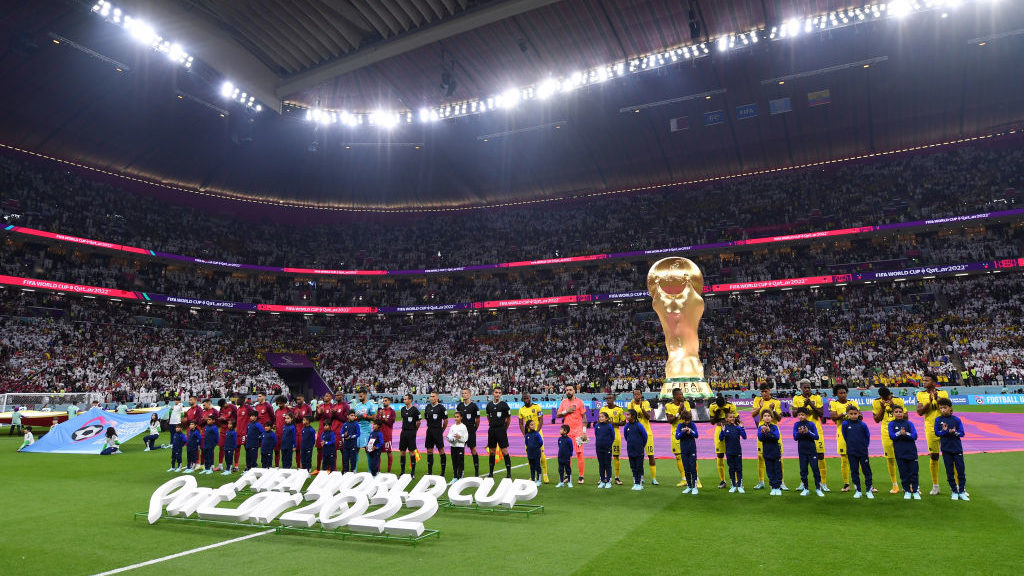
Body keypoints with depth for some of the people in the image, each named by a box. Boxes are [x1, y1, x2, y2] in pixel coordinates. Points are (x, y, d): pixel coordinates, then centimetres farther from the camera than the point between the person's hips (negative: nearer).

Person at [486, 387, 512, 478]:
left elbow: (509, 417, 4)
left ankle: (509, 472, -1)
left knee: (504, 451, -7)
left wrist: (504, 428, 6)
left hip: (501, 430, -4)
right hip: (491, 430, 4)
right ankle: (491, 473, 17)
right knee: (492, 451, 8)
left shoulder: (504, 404, -4)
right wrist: (492, 425, 14)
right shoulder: (489, 405, 8)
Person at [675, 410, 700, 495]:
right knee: (686, 469, 8)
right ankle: (689, 486, 18)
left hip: (692, 449, -2)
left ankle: (694, 486, 2)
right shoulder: (680, 425, -1)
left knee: (693, 468, -3)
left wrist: (690, 432, -24)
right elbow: (677, 437, -6)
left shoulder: (692, 424, -2)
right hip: (684, 450, 2)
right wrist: (683, 432, -22)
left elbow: (696, 435, -6)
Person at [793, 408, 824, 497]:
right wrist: (799, 432, -21)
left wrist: (808, 432, -21)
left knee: (815, 468, -1)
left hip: (812, 450, -2)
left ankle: (818, 488, 9)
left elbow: (816, 437, -6)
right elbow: (795, 437, -2)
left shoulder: (811, 424, -3)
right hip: (802, 450, 2)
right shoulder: (796, 424, 2)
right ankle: (805, 489, 14)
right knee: (803, 470, 5)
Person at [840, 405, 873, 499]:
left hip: (863, 452, -1)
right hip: (851, 453, 1)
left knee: (867, 471, 5)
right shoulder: (845, 424, -6)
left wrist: (865, 446, 5)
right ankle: (858, 491, 17)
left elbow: (868, 436, 5)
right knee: (854, 471, 8)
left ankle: (868, 490, 15)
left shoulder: (862, 424, -8)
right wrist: (850, 445, 9)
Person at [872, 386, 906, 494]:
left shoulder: (898, 401, -1)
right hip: (886, 433, 1)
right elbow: (877, 420, 2)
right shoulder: (876, 402, 1)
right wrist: (882, 408, -10)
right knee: (890, 459, 3)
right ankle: (895, 485, 12)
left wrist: (893, 407, -13)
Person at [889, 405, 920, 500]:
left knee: (913, 471, 1)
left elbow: (915, 436, -6)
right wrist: (900, 433, -23)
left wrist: (906, 434, -22)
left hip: (911, 450, 0)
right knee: (903, 472, 4)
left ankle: (916, 491, 10)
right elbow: (891, 436, -8)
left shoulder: (909, 423, 4)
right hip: (899, 452, 0)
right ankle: (907, 491, 14)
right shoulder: (892, 424, 4)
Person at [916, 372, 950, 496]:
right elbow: (919, 412, -4)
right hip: (931, 429, 0)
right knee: (933, 457, 4)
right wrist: (929, 401, -16)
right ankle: (935, 486, 13)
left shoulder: (943, 393, 3)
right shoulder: (921, 394, 5)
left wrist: (937, 399, -18)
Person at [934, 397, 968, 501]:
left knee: (961, 470, 1)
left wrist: (954, 432, -21)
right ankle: (954, 491, 15)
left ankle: (962, 492, 12)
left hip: (957, 448, 0)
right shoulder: (938, 420, 2)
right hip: (946, 449, 0)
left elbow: (962, 433, -1)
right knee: (949, 471, 5)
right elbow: (937, 433, -3)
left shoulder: (956, 420, 0)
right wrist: (946, 432, -19)